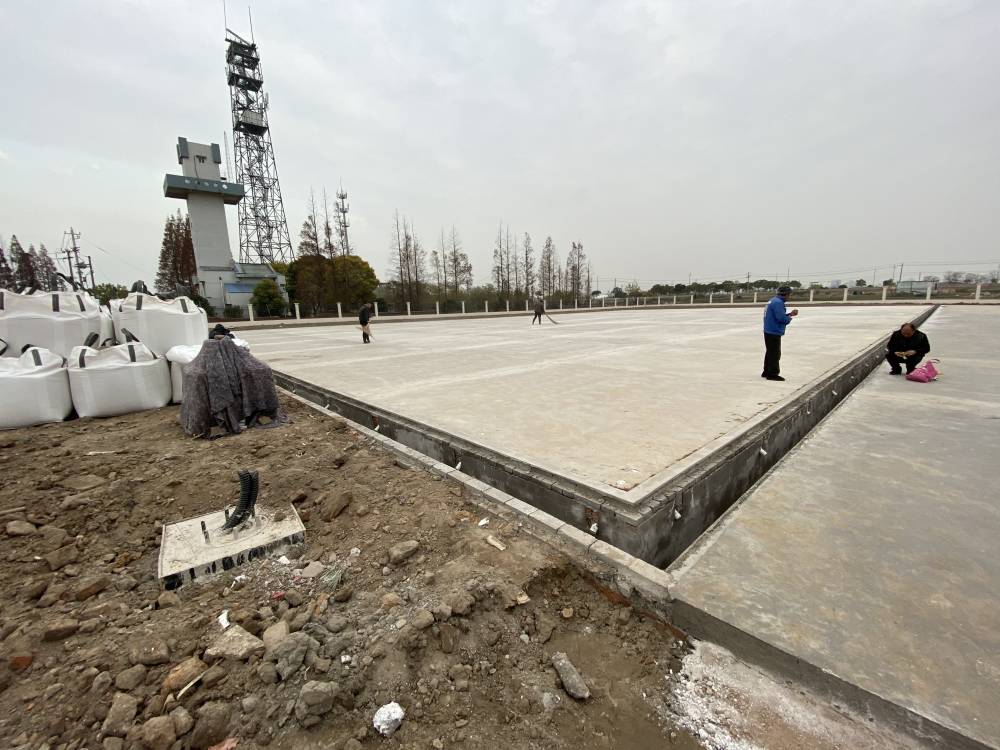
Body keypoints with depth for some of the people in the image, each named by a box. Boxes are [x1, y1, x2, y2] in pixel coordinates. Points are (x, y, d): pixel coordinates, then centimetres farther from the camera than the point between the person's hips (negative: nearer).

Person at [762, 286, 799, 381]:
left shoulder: (773, 301, 13)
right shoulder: (778, 302, -18)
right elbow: (781, 318, -24)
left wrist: (790, 314, 11)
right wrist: (789, 318, -5)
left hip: (769, 331, 10)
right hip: (774, 333, -10)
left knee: (770, 352, 18)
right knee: (775, 353, -2)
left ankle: (767, 372, 26)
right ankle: (773, 374, 3)